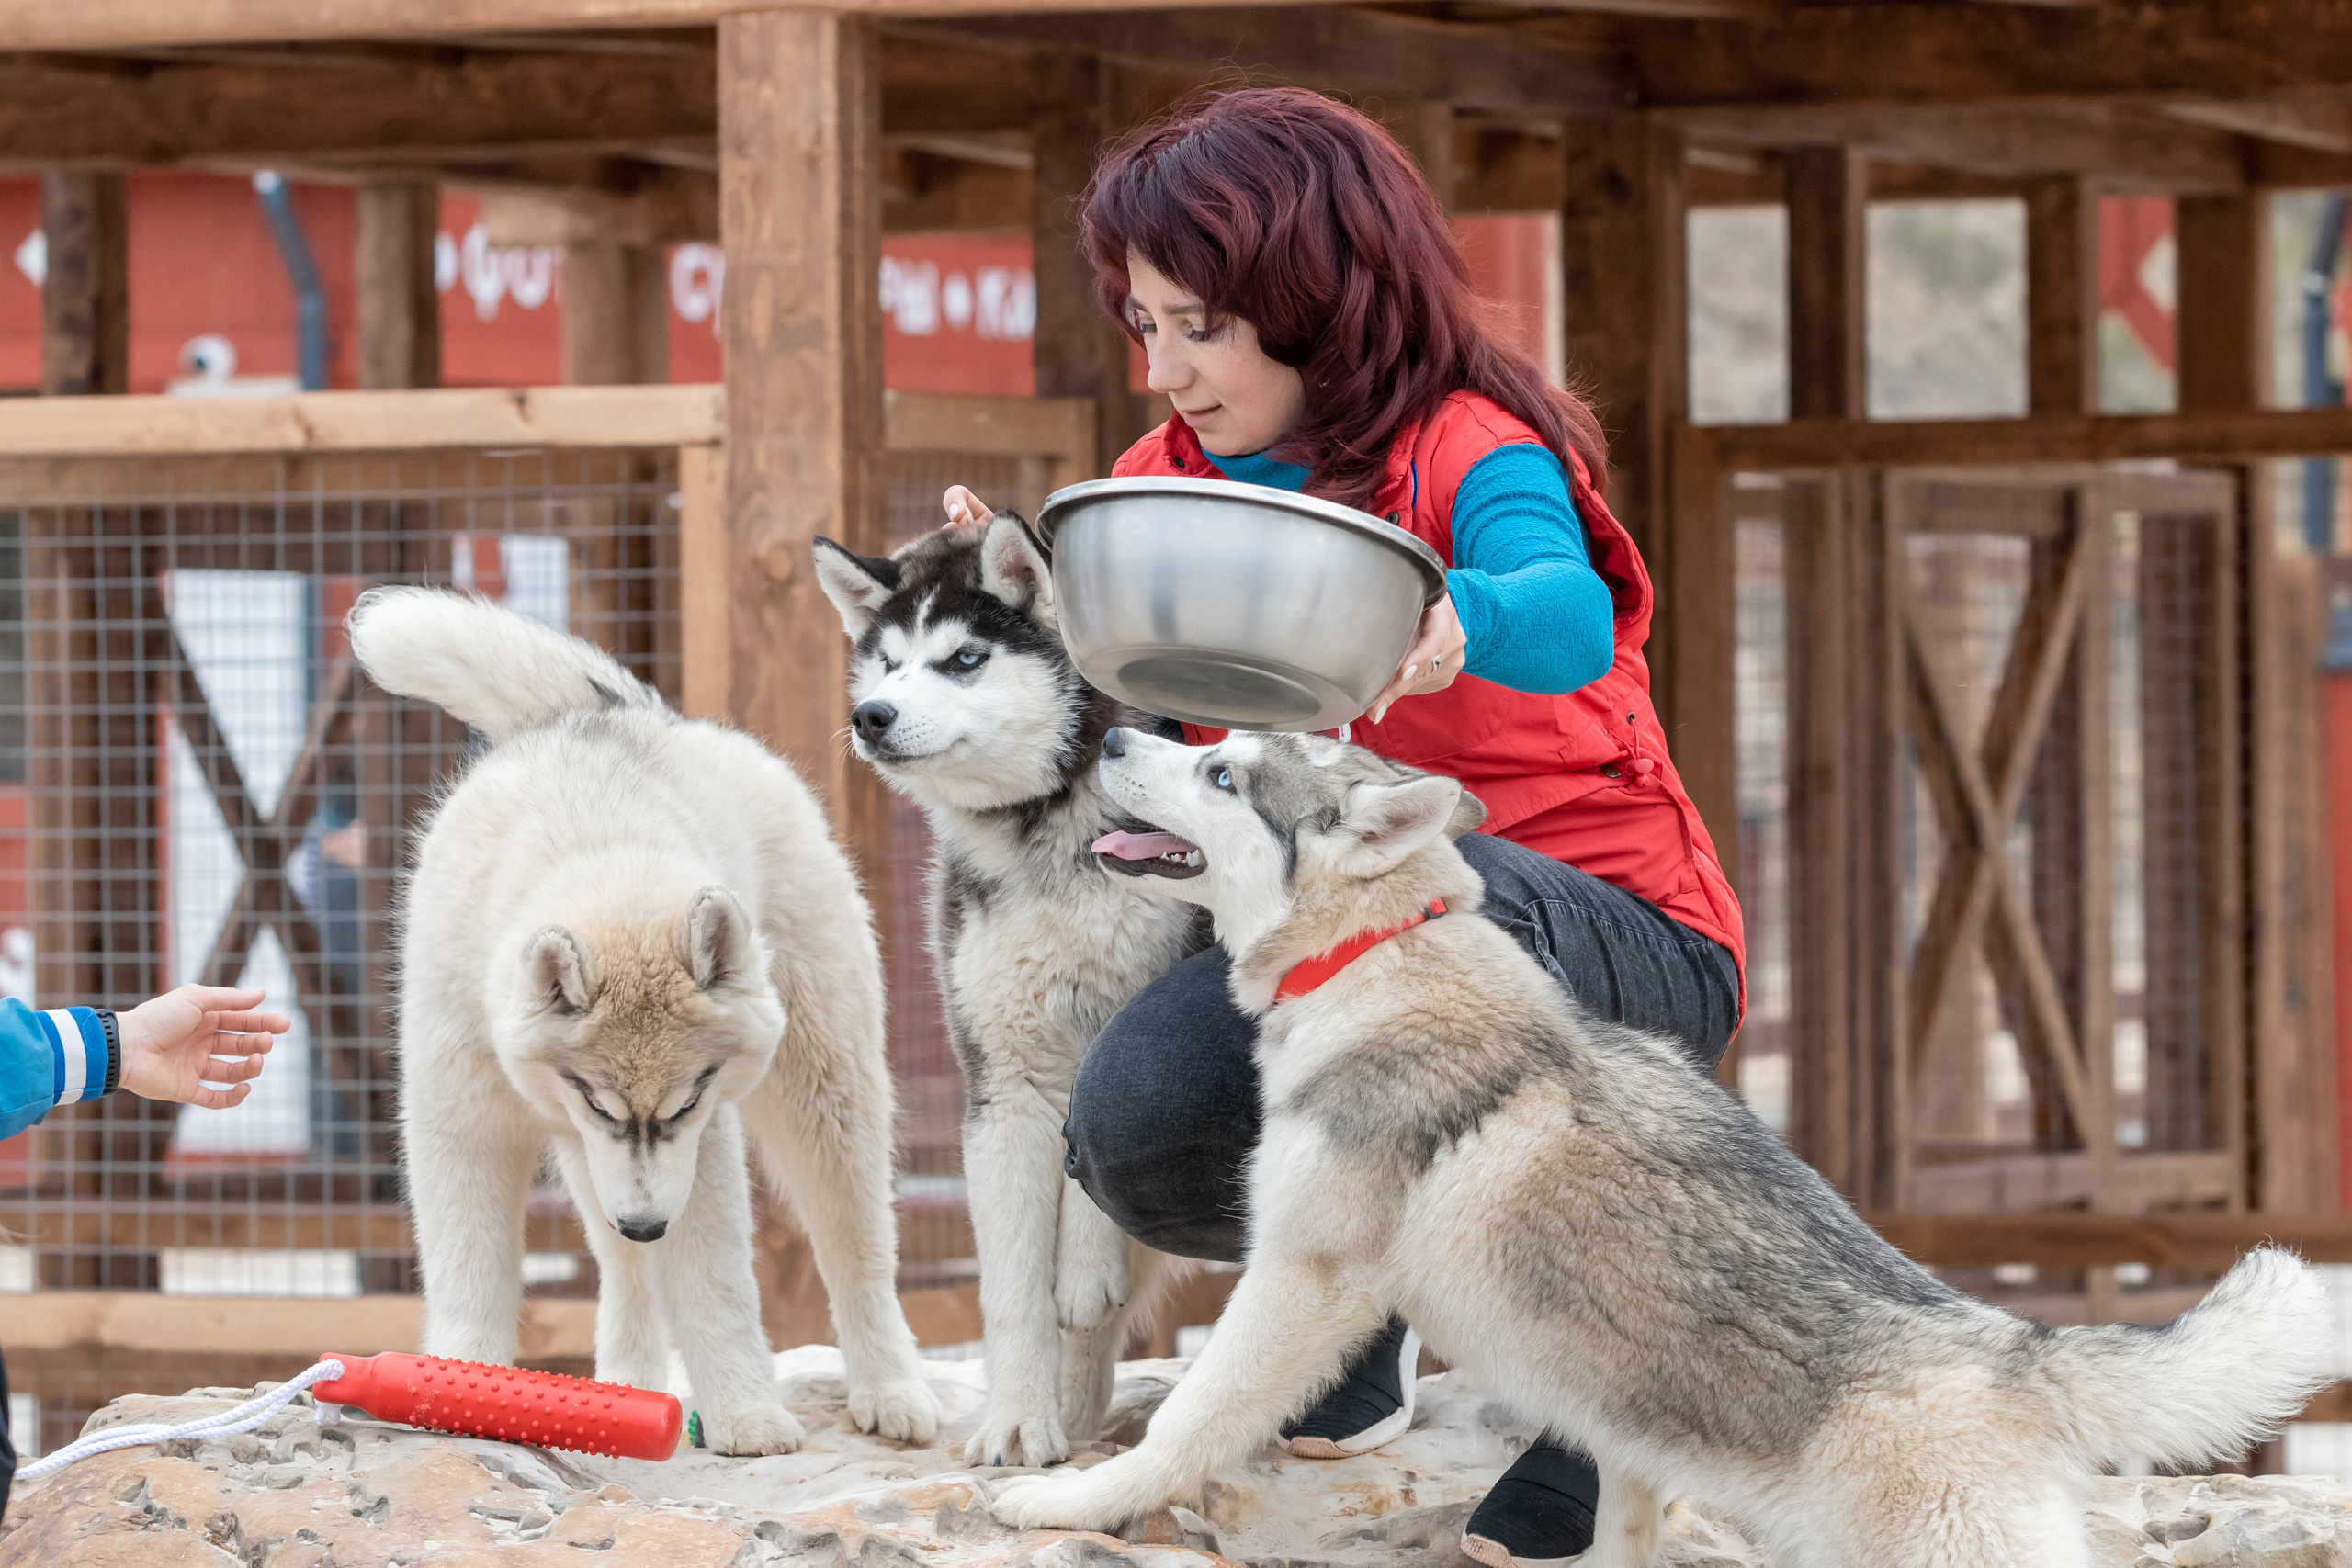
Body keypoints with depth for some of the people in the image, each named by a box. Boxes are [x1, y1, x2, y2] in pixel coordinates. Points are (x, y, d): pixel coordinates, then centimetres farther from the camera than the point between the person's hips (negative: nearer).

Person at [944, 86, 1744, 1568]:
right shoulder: (1174, 482, 6)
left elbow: (1570, 616, -36)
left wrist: (1458, 623, -60)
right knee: (1138, 1126, -25)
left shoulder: (1464, 455, -14)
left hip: (1608, 938, -5)